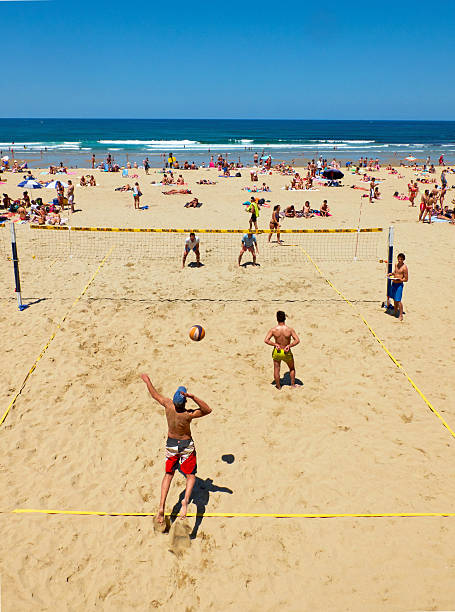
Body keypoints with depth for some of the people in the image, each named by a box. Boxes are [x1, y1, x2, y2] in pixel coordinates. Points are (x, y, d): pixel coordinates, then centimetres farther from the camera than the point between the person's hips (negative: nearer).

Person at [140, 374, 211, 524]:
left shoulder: (168, 404, -20)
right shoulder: (188, 414, -29)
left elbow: (155, 395, -4)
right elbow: (208, 410, -33)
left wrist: (147, 381, 12)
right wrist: (193, 397, -43)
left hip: (171, 444, 4)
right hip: (187, 445, -4)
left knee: (168, 474, 18)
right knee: (191, 476, 11)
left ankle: (162, 506, 5)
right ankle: (185, 500, -15)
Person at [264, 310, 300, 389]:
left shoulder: (273, 330, -15)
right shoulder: (290, 330, -17)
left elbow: (266, 340, -19)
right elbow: (297, 340, -19)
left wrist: (275, 344, -13)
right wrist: (289, 345, -16)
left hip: (277, 352, 0)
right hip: (287, 353, 0)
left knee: (276, 370, 16)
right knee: (292, 368, 25)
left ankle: (278, 387, 27)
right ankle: (293, 385, 33)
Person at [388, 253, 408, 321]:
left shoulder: (404, 267, -14)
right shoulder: (396, 264, 6)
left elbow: (406, 279, -12)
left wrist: (399, 279, -25)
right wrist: (391, 273, 6)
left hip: (399, 284, -7)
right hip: (393, 283, 7)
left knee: (398, 300, -10)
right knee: (394, 298, 19)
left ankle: (401, 315, -4)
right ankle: (395, 311, 38)